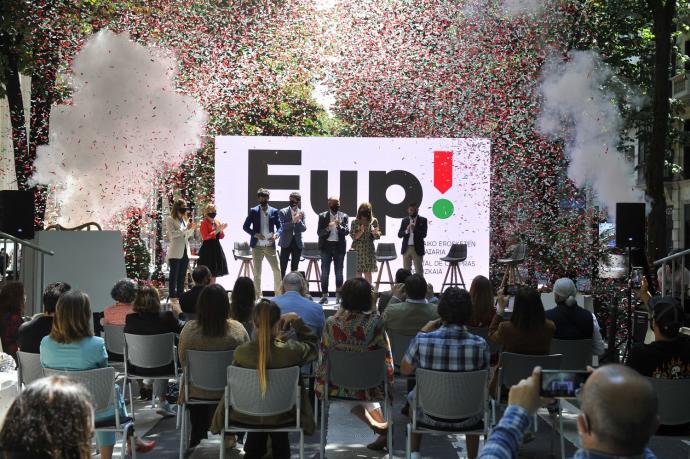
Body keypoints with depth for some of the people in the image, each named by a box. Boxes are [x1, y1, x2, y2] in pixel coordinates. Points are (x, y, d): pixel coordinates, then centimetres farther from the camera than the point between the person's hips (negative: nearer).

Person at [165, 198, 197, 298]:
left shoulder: (185, 219, 16)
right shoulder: (170, 219, -3)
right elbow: (173, 234, -15)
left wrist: (192, 228, -1)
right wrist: (186, 229, -19)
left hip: (185, 251, 6)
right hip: (175, 252, -6)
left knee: (182, 276, 9)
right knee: (174, 275, -3)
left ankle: (180, 295, 14)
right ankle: (172, 296, 0)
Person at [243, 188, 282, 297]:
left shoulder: (274, 211, 6)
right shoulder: (253, 211, 3)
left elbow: (279, 226, 7)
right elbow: (245, 226, 2)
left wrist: (276, 234, -14)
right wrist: (255, 234, -13)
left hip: (270, 246, 1)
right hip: (257, 246, -1)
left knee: (277, 270, 0)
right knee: (257, 272, 3)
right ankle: (258, 296, 12)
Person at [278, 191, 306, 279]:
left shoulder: (301, 213, 5)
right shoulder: (283, 212, -2)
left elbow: (304, 229, -2)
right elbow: (283, 226, -14)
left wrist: (299, 221, -20)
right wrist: (293, 221, -27)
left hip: (297, 243, 3)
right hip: (286, 242, -3)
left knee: (294, 268, 7)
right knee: (283, 267, -3)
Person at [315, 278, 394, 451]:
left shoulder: (331, 323, -16)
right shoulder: (375, 321, -20)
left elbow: (323, 356, -7)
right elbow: (386, 356, -11)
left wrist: (320, 385, 8)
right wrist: (389, 385, 4)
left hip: (337, 388, 1)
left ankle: (379, 425, 24)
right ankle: (382, 426, 28)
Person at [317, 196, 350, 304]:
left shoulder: (343, 216, 5)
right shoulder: (322, 216, 2)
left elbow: (347, 232, -2)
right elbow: (319, 232, -4)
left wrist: (340, 226, -20)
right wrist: (328, 228, -21)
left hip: (339, 246, 1)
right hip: (326, 246, -1)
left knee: (339, 272, 7)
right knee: (325, 272, 0)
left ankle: (339, 294, 14)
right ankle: (325, 296, 3)